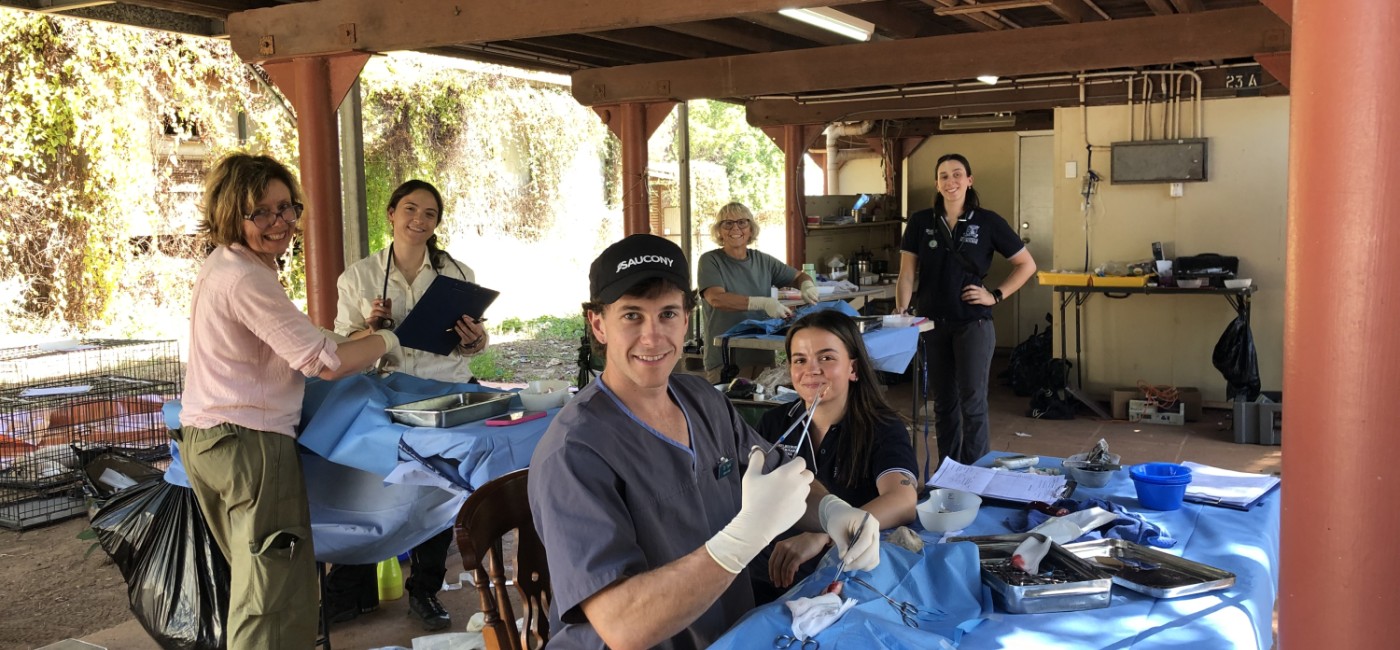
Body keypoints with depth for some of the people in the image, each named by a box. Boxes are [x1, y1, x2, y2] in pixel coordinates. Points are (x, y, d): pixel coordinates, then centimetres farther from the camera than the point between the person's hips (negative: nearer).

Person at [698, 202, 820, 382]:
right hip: (725, 360, -4)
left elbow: (799, 276, 21)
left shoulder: (763, 261, 10)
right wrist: (763, 303, -30)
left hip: (763, 355, 4)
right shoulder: (710, 261, -4)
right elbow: (716, 299, -20)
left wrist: (807, 286, -5)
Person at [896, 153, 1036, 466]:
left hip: (973, 323, -2)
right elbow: (907, 274, 2)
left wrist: (996, 295, -4)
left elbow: (1026, 265, 5)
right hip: (932, 323, 3)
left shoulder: (988, 222, -2)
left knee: (972, 401, -4)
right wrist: (901, 313, -11)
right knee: (943, 403, 12)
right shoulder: (921, 222, 4)